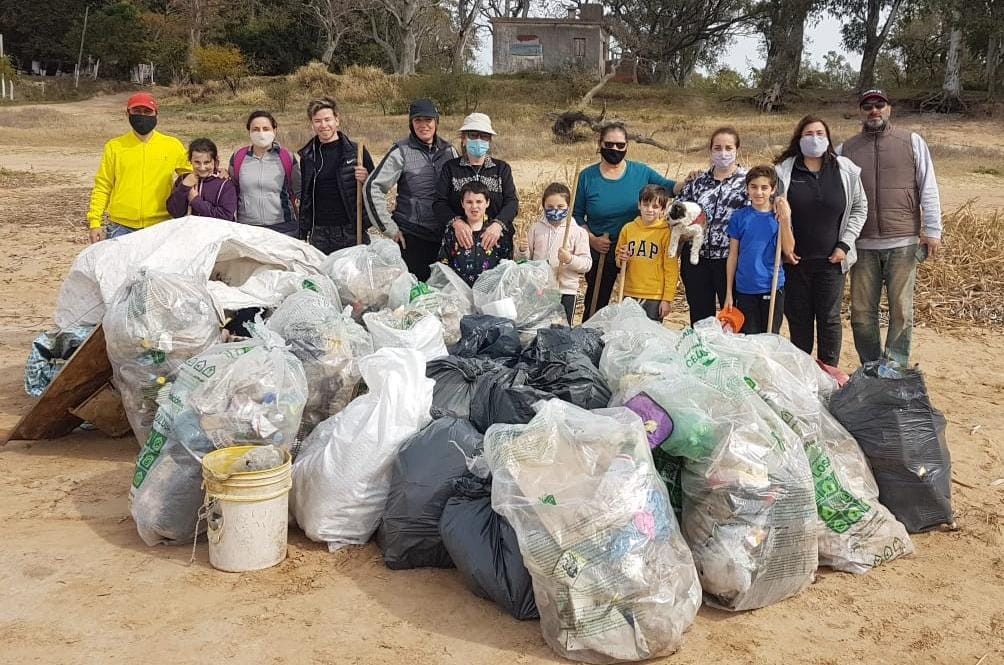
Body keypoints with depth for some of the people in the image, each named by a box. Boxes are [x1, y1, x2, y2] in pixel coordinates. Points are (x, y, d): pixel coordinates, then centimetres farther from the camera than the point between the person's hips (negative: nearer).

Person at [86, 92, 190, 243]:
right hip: (121, 229, 0)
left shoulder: (173, 146, 5)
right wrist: (95, 222, 0)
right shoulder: (114, 147, 6)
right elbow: (102, 187, 7)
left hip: (160, 228, 0)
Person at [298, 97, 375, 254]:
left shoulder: (356, 152, 0)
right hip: (319, 234, 3)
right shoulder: (307, 156, 10)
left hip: (352, 231, -3)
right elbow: (305, 198, 16)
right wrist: (303, 235, 13)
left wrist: (366, 180, -18)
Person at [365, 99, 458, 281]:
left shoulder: (448, 150, 7)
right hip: (410, 234, -4)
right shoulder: (402, 151, -5)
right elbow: (373, 188, -8)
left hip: (442, 233, 4)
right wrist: (389, 227, -8)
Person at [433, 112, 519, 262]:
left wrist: (498, 224, -22)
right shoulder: (450, 168, 8)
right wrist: (456, 222, -23)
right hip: (460, 239, -1)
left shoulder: (502, 168, 10)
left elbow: (512, 202, -2)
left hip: (496, 240, 1)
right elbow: (439, 203, -3)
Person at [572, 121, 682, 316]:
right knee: (595, 307, 9)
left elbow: (668, 187, 2)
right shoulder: (587, 177, -1)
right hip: (600, 254, 0)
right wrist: (592, 239, -12)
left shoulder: (641, 172, 0)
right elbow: (576, 215, 2)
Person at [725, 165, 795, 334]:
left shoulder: (778, 215, -1)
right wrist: (728, 292, 2)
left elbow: (788, 249, -10)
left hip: (773, 288, 0)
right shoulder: (739, 217, -1)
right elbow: (733, 255, 3)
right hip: (745, 289, 0)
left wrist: (784, 219, -21)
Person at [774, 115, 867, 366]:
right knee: (798, 318, 7)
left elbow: (859, 208, 8)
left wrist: (845, 244, -1)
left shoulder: (846, 171, 2)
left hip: (831, 260, 0)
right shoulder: (783, 171, -1)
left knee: (829, 318, 4)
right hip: (794, 260, 0)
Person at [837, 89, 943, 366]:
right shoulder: (845, 149, 10)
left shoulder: (912, 142, 7)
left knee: (901, 311, -2)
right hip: (862, 245, 2)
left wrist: (932, 230, -1)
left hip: (903, 243, -1)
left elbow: (928, 188, 5)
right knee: (862, 313, 4)